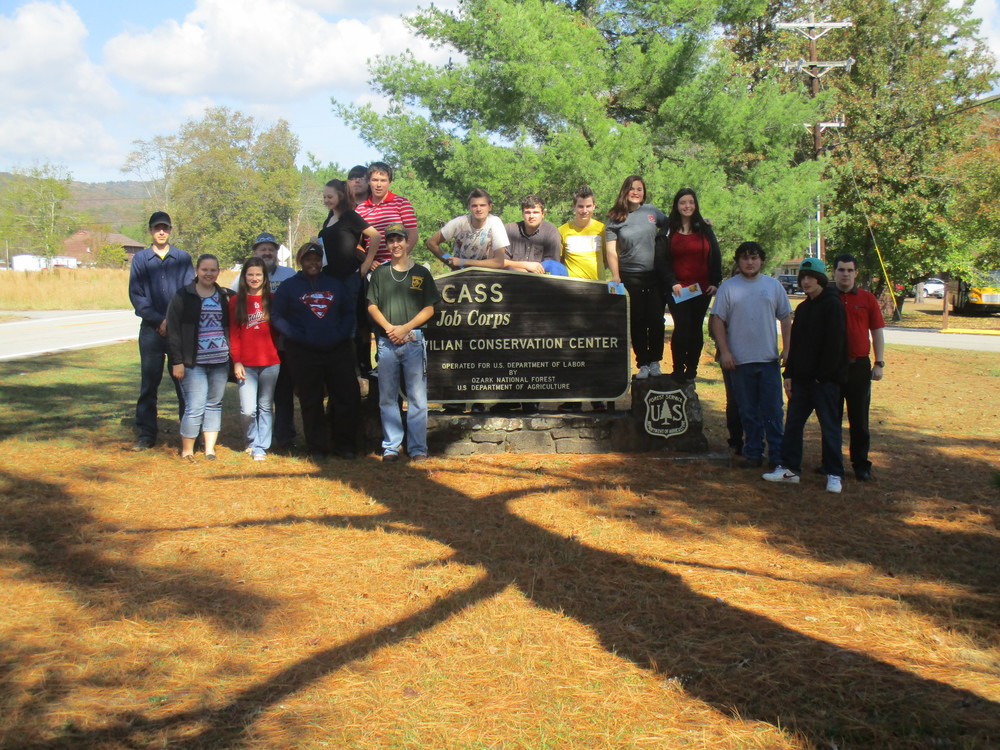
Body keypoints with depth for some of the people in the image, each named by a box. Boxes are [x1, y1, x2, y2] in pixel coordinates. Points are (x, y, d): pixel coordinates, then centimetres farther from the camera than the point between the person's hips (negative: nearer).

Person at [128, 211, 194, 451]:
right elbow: (136, 294, 2)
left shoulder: (183, 258, 9)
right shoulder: (140, 259, 9)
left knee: (184, 381, -1)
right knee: (149, 383, 2)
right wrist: (159, 320, -8)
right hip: (151, 329, 0)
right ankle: (146, 434, 9)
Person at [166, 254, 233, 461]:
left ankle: (209, 449, 16)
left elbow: (232, 327, 17)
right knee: (195, 408, -7)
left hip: (220, 362, 4)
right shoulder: (183, 296, -1)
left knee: (214, 405, 8)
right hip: (193, 362, -4)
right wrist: (177, 361, -9)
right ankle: (186, 450, 7)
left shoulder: (225, 296, 11)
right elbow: (173, 330, -3)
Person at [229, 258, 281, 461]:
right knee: (248, 409, -7)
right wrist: (236, 361, -4)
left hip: (270, 362, 1)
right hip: (246, 364, -1)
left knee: (266, 407, 6)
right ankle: (252, 441, 16)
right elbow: (233, 333, 3)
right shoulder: (236, 301, 5)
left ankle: (261, 447, 15)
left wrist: (278, 354, -1)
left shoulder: (271, 300, 7)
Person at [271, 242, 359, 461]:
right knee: (311, 402, 3)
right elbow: (277, 317, 1)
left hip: (338, 351, 2)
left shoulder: (335, 284, 15)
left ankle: (344, 443, 14)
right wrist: (298, 337, -11)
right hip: (304, 354, -2)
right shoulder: (289, 286, 6)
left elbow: (349, 312, 16)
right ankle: (317, 448, 12)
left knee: (348, 397, 1)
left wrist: (342, 334, -3)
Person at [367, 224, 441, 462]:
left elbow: (429, 309, 4)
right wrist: (388, 327, -8)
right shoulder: (380, 273, 13)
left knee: (417, 397, -4)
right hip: (387, 342, 2)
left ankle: (417, 448, -1)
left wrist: (405, 328, -9)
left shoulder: (421, 273, 9)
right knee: (387, 398, 3)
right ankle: (390, 447, 10)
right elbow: (372, 306, 9)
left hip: (413, 341, -2)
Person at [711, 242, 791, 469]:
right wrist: (724, 351, -7)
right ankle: (753, 454, 15)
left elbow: (786, 318, 10)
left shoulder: (774, 285, 8)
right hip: (740, 359, -1)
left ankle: (778, 455, 7)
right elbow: (718, 320, 1)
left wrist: (787, 349, 1)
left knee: (773, 410, 1)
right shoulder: (728, 287, 3)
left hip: (769, 359, 1)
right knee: (748, 412, 7)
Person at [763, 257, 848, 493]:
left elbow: (834, 344, -14)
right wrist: (789, 374, 9)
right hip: (802, 377, 8)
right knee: (793, 422, 8)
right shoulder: (802, 308, 16)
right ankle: (789, 468, 15)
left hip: (825, 379, -7)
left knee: (829, 425, -2)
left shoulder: (833, 306, -8)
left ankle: (834, 474, 5)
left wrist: (823, 375, -17)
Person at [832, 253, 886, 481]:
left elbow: (877, 332, 7)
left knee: (859, 419, 4)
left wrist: (879, 363, 1)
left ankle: (861, 464, 12)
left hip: (859, 366, 0)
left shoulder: (867, 299, 4)